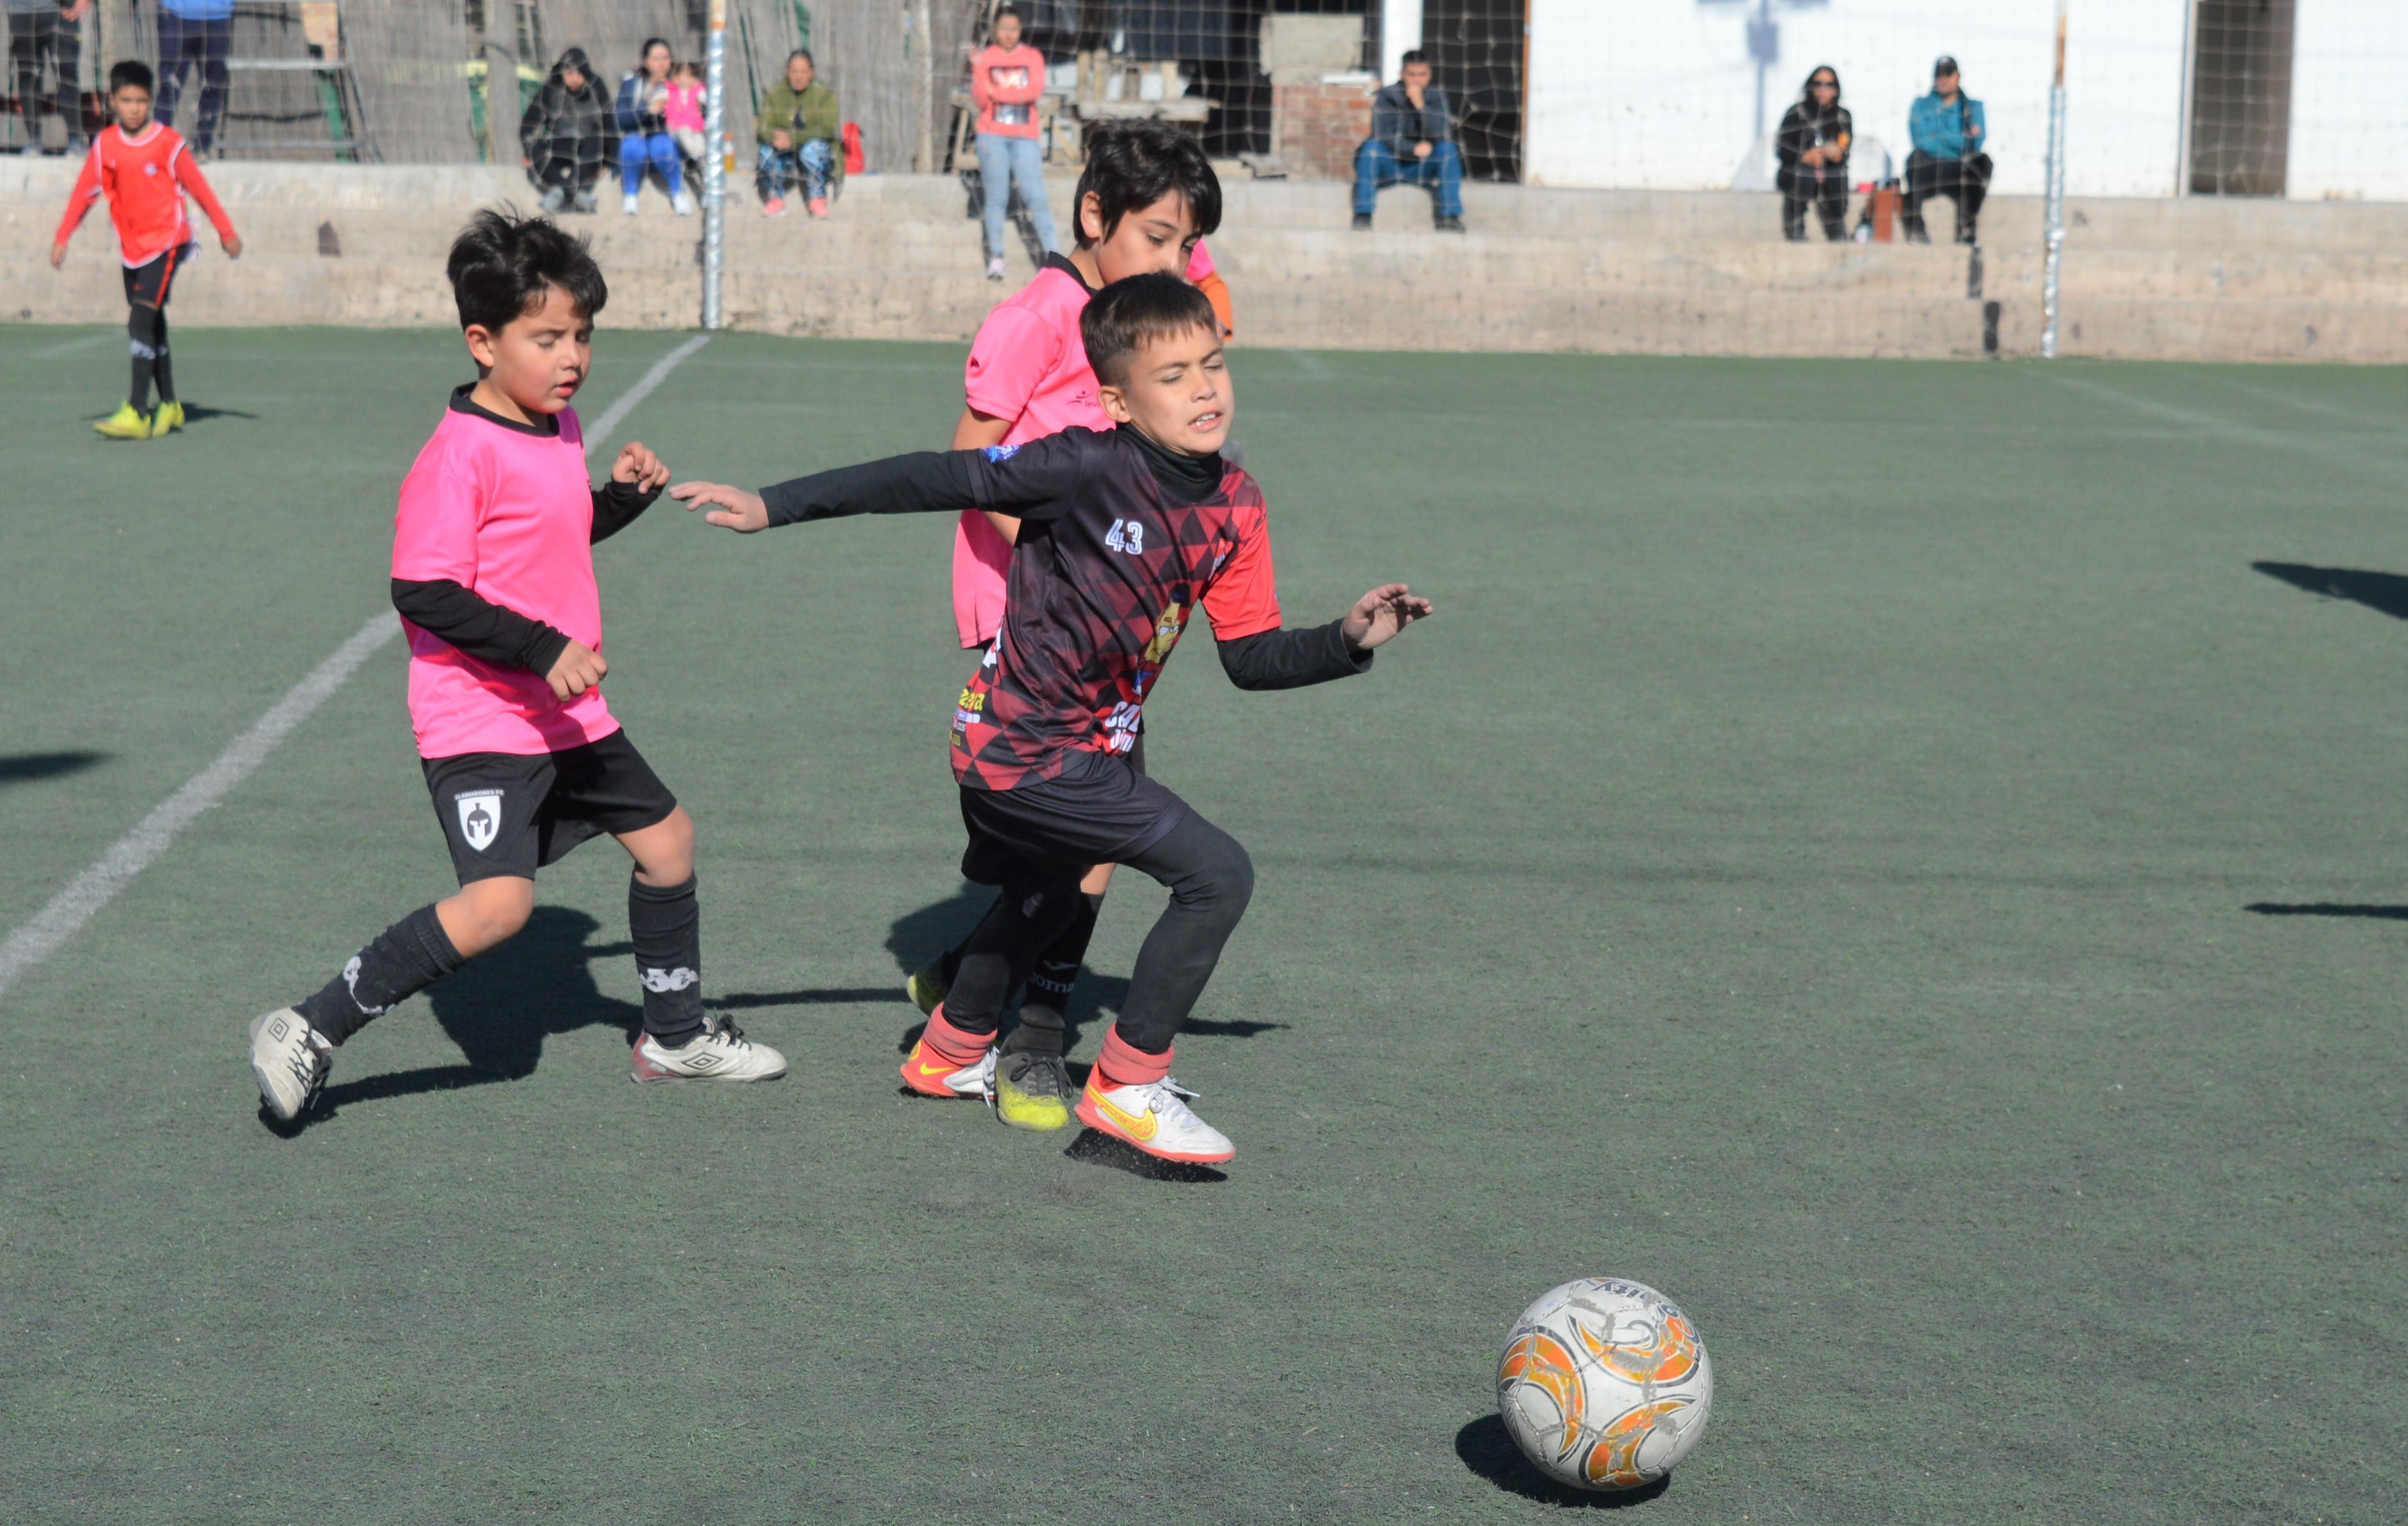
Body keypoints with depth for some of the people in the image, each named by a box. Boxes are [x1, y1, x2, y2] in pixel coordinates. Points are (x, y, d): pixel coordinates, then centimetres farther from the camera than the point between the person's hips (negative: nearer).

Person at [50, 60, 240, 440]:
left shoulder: (168, 142, -7)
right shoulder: (105, 145, 3)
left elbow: (199, 188, 1)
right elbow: (84, 192, 8)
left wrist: (226, 232, 7)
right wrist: (62, 238, 4)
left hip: (166, 241, -5)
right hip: (131, 246, 5)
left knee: (142, 320, -17)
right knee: (151, 325, 10)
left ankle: (136, 412, -22)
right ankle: (169, 406, 23)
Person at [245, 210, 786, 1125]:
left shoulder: (560, 428, 8)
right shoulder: (461, 454, -20)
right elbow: (421, 591, -23)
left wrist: (625, 494, 8)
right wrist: (542, 647, -26)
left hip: (565, 714, 9)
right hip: (478, 721, -9)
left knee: (665, 835, 18)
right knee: (499, 902, -22)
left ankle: (676, 1037, 37)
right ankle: (309, 1033, -11)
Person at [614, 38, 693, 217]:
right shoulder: (631, 82, 1)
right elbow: (622, 118, -11)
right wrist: (648, 110, -25)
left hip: (665, 137, 0)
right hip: (636, 136, 0)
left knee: (662, 147, -35)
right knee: (634, 148, -35)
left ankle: (679, 195, -17)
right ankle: (630, 196, -16)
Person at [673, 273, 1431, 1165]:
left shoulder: (1233, 508, -2)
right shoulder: (1091, 470, -24)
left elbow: (1252, 657, 4)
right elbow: (930, 480, -21)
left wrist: (1349, 641, -11)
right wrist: (775, 507, -22)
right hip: (1030, 752, -9)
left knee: (1043, 903, 33)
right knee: (1217, 874, -15)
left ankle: (952, 1051, 58)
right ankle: (1129, 1089, -4)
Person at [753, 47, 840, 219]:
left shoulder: (825, 94, -7)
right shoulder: (775, 94, 1)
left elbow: (826, 130, -19)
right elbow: (763, 128, -8)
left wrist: (792, 138, -31)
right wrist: (774, 137, -33)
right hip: (786, 159, 3)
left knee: (812, 148, -35)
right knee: (765, 152, -27)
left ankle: (817, 201, -21)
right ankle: (775, 202, -10)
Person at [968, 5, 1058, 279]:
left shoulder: (1032, 57, 8)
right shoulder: (984, 59, 7)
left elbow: (1036, 90, -8)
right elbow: (980, 100, -3)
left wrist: (997, 91, -9)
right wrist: (978, 70, -17)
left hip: (1025, 137, 0)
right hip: (993, 135, 0)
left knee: (1035, 195, -8)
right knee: (996, 197, -3)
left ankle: (1054, 254, -10)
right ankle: (996, 259, -3)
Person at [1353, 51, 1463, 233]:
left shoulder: (1436, 97, -3)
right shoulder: (1387, 97, -9)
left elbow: (1440, 134, -18)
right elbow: (1384, 137, -18)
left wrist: (1420, 105, -28)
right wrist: (1414, 149, -30)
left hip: (1421, 168, 2)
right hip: (1390, 164, -2)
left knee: (1448, 149, -23)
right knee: (1370, 148, -30)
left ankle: (1450, 218, -22)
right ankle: (1362, 217, -28)